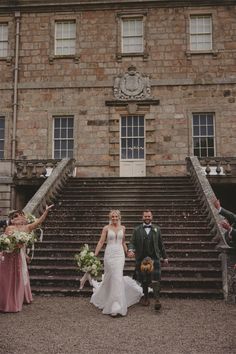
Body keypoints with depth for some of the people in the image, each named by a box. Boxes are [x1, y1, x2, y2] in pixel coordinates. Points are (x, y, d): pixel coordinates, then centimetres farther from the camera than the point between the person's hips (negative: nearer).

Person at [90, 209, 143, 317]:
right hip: (109, 254, -2)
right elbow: (101, 242, -4)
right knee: (109, 276, 3)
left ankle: (116, 306, 4)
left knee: (118, 277, -5)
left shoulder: (122, 228, 9)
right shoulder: (106, 228, 0)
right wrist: (94, 255, -10)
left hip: (119, 254, 2)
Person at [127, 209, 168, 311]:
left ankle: (157, 300, -9)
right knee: (144, 281, 8)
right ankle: (145, 298, 22)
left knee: (155, 280, -9)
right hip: (141, 258, 0)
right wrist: (130, 250, -20)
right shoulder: (137, 230, 6)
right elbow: (132, 242, 1)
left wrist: (165, 257, 15)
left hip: (154, 258, 0)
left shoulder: (157, 229, 10)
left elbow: (161, 244, 14)